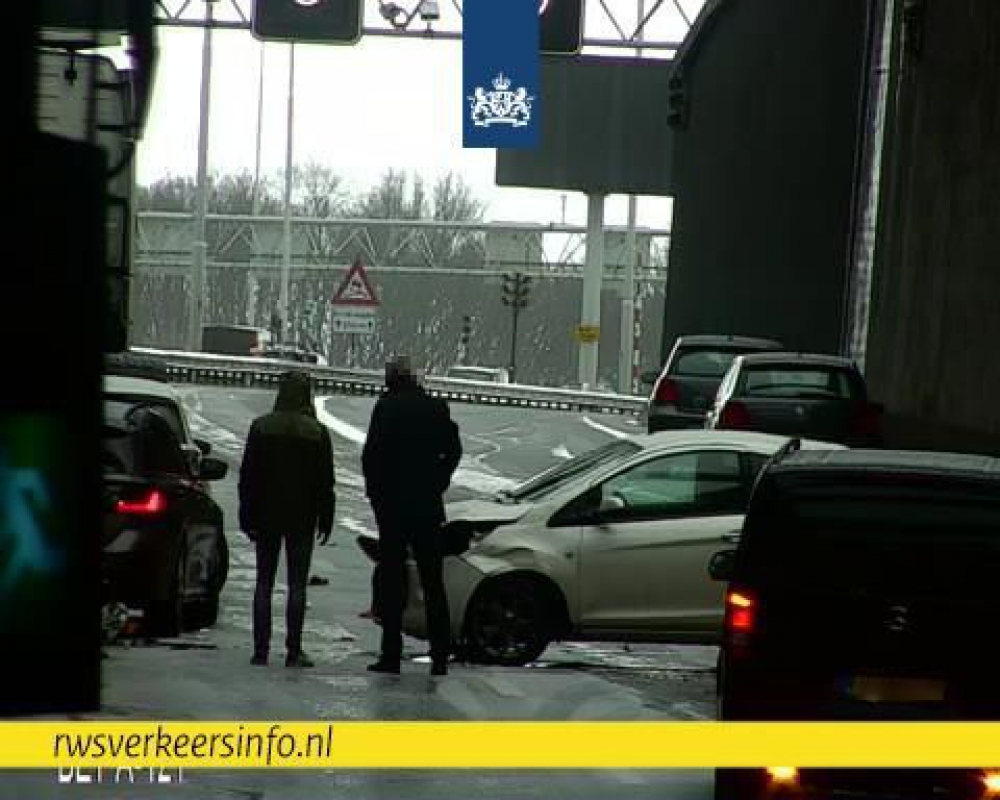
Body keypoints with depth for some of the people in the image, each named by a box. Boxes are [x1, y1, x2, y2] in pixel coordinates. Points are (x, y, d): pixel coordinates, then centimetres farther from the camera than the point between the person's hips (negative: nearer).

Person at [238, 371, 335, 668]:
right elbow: (325, 482, -1)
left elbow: (247, 476, 2)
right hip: (302, 519, -1)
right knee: (297, 585, 2)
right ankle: (294, 651, -1)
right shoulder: (318, 433, -4)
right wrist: (325, 520, 6)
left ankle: (261, 649, 2)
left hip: (266, 517, 1)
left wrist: (247, 517, 7)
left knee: (264, 583, 6)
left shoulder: (261, 427, 0)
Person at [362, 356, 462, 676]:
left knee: (391, 580, 2)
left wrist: (374, 492, 2)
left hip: (392, 505, -3)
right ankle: (440, 655, 7)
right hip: (428, 505, 4)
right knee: (432, 581, 9)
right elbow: (453, 449, 9)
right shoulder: (436, 407, 4)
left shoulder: (386, 406, -8)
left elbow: (371, 453, -11)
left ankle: (391, 654, -1)